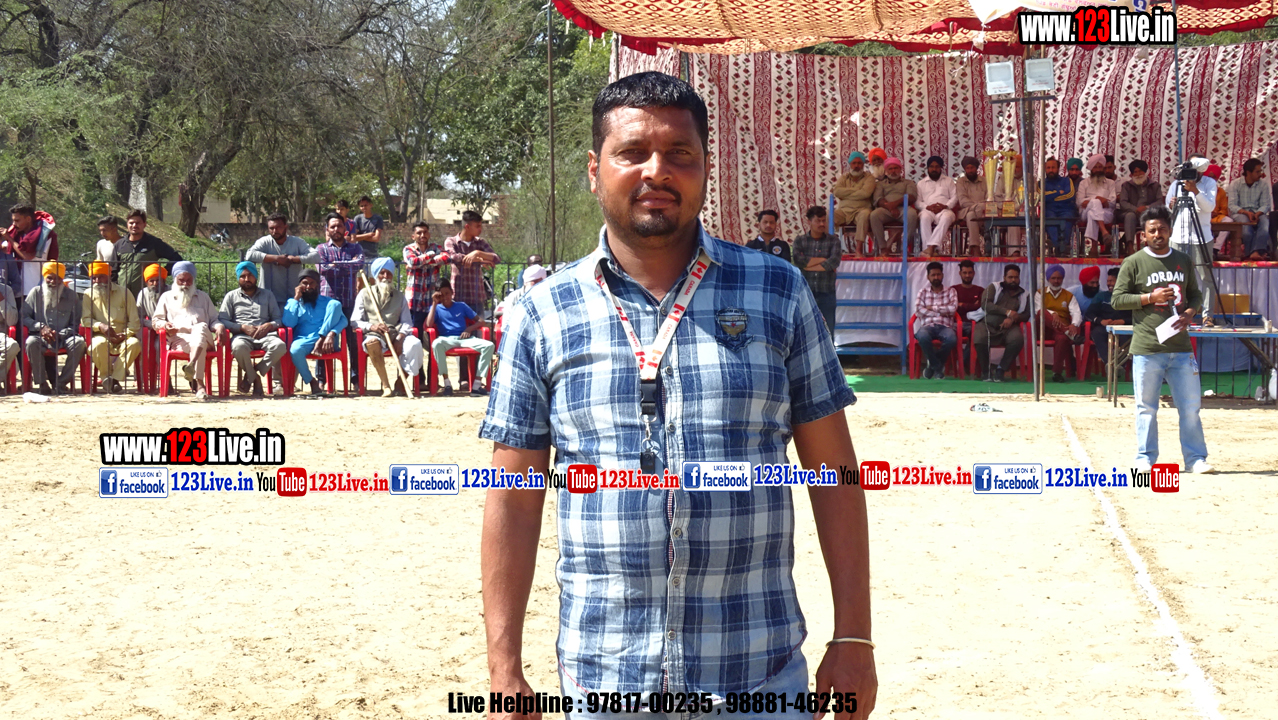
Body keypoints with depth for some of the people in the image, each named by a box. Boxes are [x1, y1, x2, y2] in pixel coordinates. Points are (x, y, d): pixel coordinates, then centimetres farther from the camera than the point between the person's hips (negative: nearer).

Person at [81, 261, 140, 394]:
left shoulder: (123, 293, 7)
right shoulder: (89, 295, 11)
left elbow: (134, 321, 2)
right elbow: (85, 319, 0)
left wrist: (124, 335, -15)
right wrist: (100, 326, -21)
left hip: (122, 338, 0)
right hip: (102, 337, 0)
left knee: (134, 343, -33)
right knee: (99, 344, -37)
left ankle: (116, 377, -27)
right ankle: (106, 376, -17)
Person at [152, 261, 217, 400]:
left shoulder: (203, 297, 33)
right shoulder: (167, 297, 28)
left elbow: (214, 319, 25)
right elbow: (155, 320, 20)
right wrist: (165, 325, -5)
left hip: (203, 336, 1)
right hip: (179, 340, -1)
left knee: (201, 327, -40)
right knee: (198, 343, -39)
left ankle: (191, 365, -65)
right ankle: (199, 385, -58)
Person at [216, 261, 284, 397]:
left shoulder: (268, 295, 25)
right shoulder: (231, 296, 20)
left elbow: (278, 318, 16)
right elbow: (222, 321, 7)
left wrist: (269, 326, -7)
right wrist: (243, 327, -8)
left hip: (264, 335, 1)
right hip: (242, 335, -1)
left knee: (279, 345, -35)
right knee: (239, 347, -41)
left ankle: (250, 376, -20)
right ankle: (255, 379, -16)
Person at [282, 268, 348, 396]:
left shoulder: (327, 302, 18)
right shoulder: (293, 303, 18)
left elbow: (343, 320, 1)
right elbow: (288, 323, -2)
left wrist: (332, 333, -21)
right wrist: (296, 298, 2)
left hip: (325, 341, 0)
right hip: (304, 340, 0)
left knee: (335, 304, -18)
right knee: (295, 349, -38)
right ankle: (312, 381, -20)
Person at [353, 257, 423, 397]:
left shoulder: (399, 296, 21)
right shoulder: (365, 294, 14)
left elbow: (407, 322, 9)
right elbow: (355, 321, 6)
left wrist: (400, 337, -12)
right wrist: (371, 326, -16)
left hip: (396, 334, 2)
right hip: (374, 334, -2)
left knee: (415, 343, -30)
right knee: (372, 342, -40)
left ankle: (400, 383, -16)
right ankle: (386, 385, -35)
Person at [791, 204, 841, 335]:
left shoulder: (833, 241, 7)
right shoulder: (800, 241, 8)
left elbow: (834, 261, -9)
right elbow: (798, 260, -10)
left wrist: (809, 264, -7)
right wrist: (823, 260, -8)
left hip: (826, 293, 0)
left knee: (828, 331, 0)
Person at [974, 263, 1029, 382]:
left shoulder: (1023, 295, 17)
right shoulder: (994, 287, 9)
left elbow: (1026, 315, 8)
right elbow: (985, 304, -5)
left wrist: (1013, 319, -14)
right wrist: (1007, 312, -12)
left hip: (1008, 327, 2)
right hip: (988, 324, -2)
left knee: (1018, 339, -33)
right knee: (979, 338, -35)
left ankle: (1001, 369, -16)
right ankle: (985, 371, -12)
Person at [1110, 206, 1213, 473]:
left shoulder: (1183, 261, 13)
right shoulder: (1133, 263, 0)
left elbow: (1195, 294, 21)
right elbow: (1117, 299, -2)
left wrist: (1189, 313, -1)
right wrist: (1150, 297, -13)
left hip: (1180, 347, 3)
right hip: (1147, 348, -3)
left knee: (1191, 405, 3)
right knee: (1146, 408, 1)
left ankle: (1195, 458, 10)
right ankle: (1145, 459, 10)